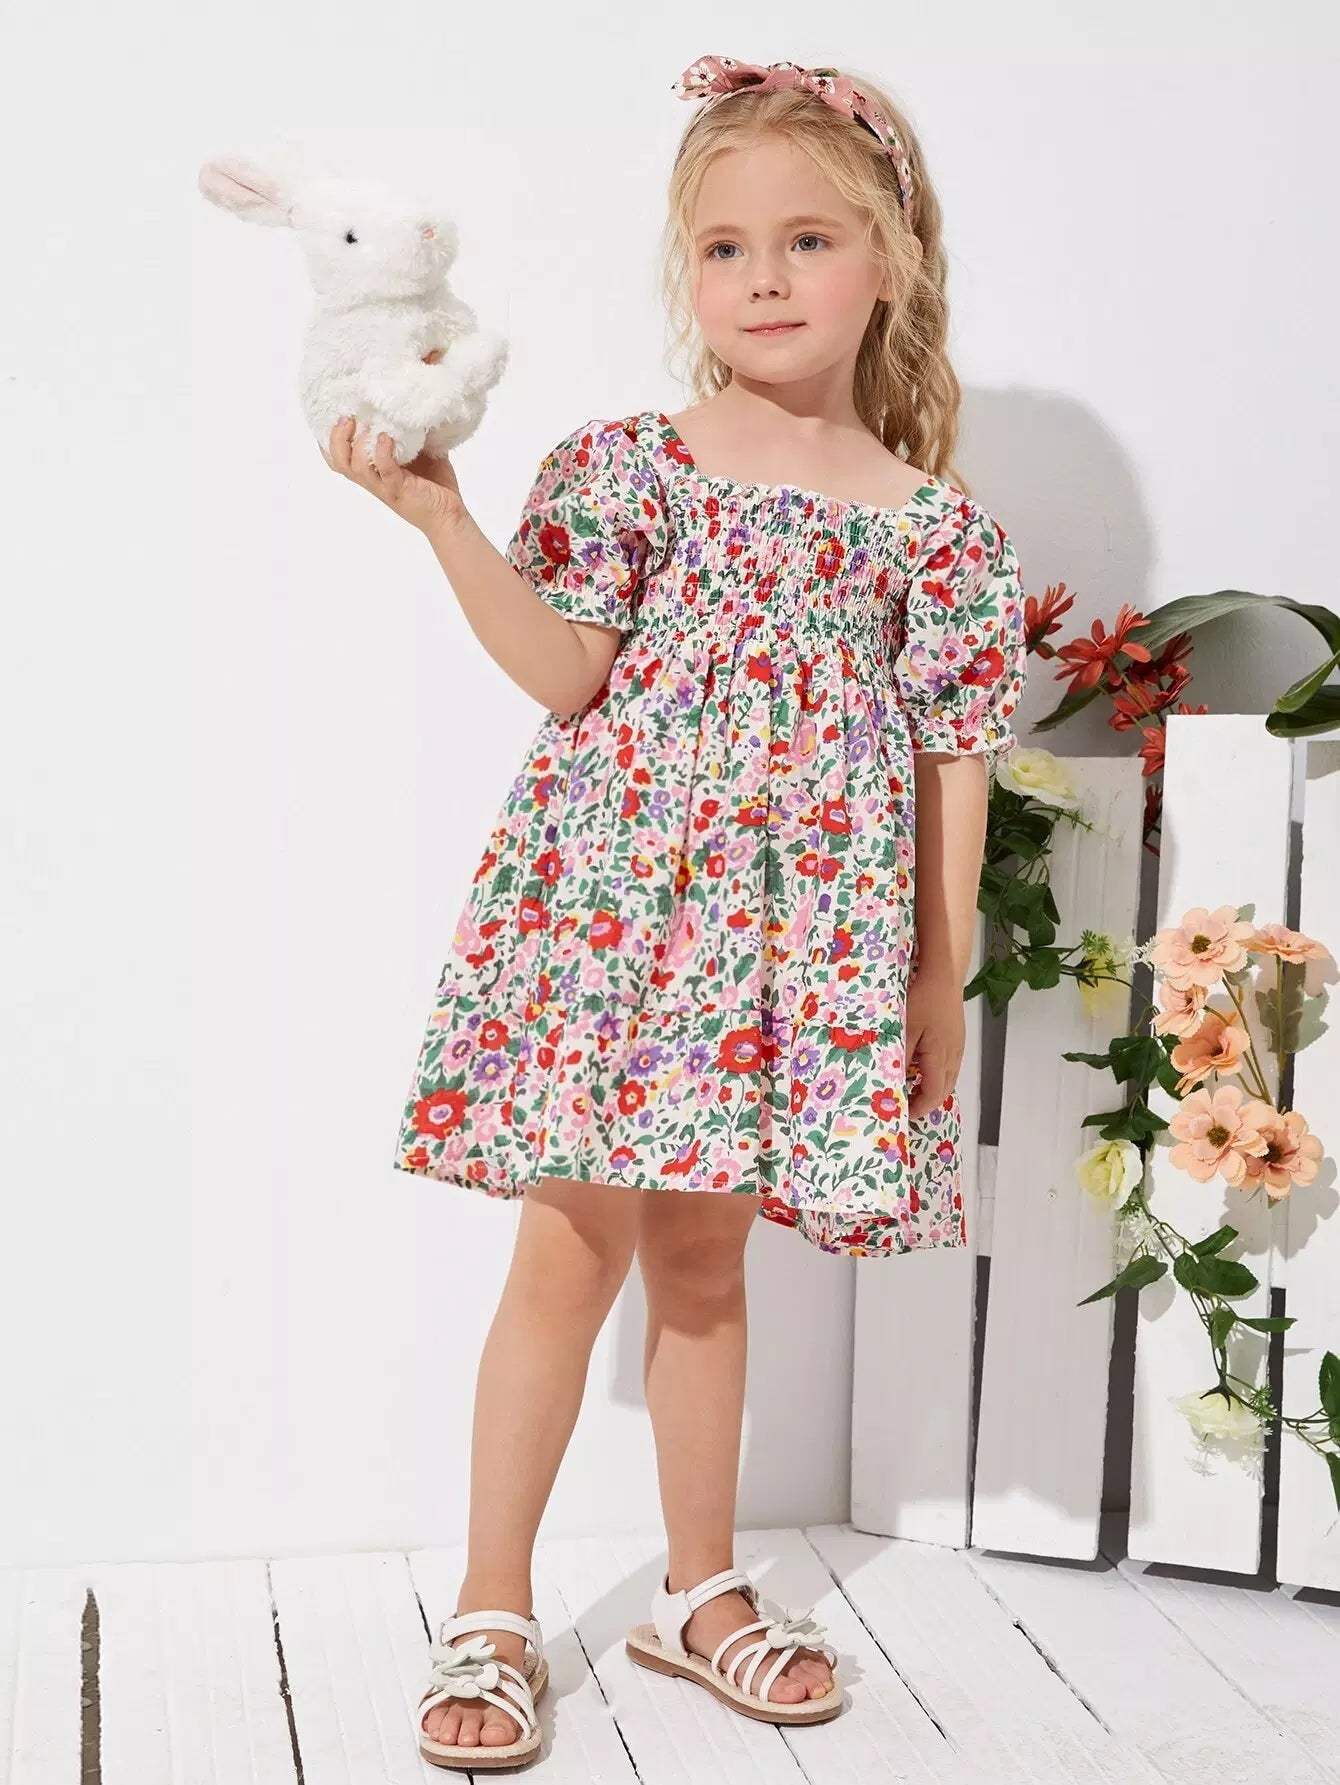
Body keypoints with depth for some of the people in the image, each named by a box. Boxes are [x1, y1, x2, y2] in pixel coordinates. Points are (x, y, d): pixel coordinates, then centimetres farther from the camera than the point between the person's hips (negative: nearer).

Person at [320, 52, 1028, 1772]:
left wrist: (944, 973, 4)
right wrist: (440, 517, -16)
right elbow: (567, 676, -6)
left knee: (703, 1253, 11)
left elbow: (954, 758, 5)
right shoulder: (621, 464, 2)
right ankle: (491, 1616, 17)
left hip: (803, 925, 1)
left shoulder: (930, 520, 4)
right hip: (610, 891, -1)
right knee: (571, 1244, 2)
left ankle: (699, 1590, 31)